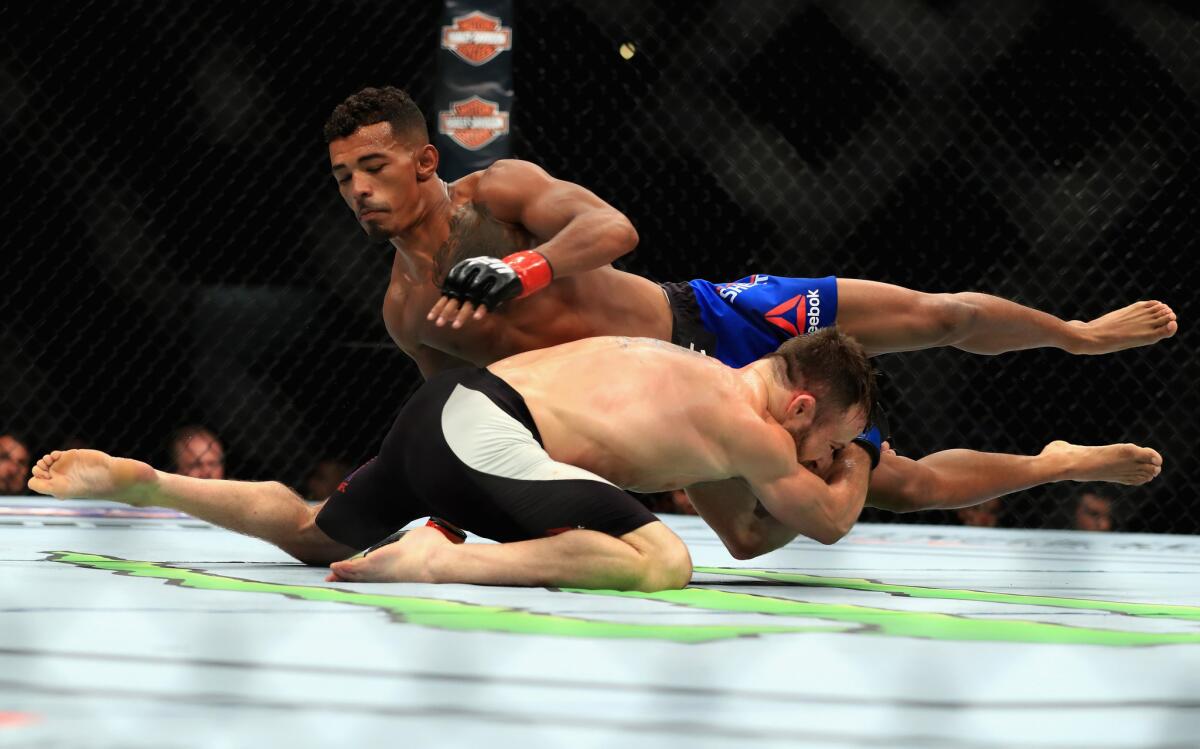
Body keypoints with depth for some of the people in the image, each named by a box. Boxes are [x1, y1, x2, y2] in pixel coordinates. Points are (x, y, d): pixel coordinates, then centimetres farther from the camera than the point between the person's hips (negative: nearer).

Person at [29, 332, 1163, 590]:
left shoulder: (692, 378, 22)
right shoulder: (747, 423, -3)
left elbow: (748, 532, 30)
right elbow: (830, 521, 13)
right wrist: (856, 457, 33)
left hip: (446, 410, 10)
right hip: (481, 426, -10)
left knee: (314, 534, 31)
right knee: (657, 561, -24)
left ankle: (134, 481, 19)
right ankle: (434, 559, -30)